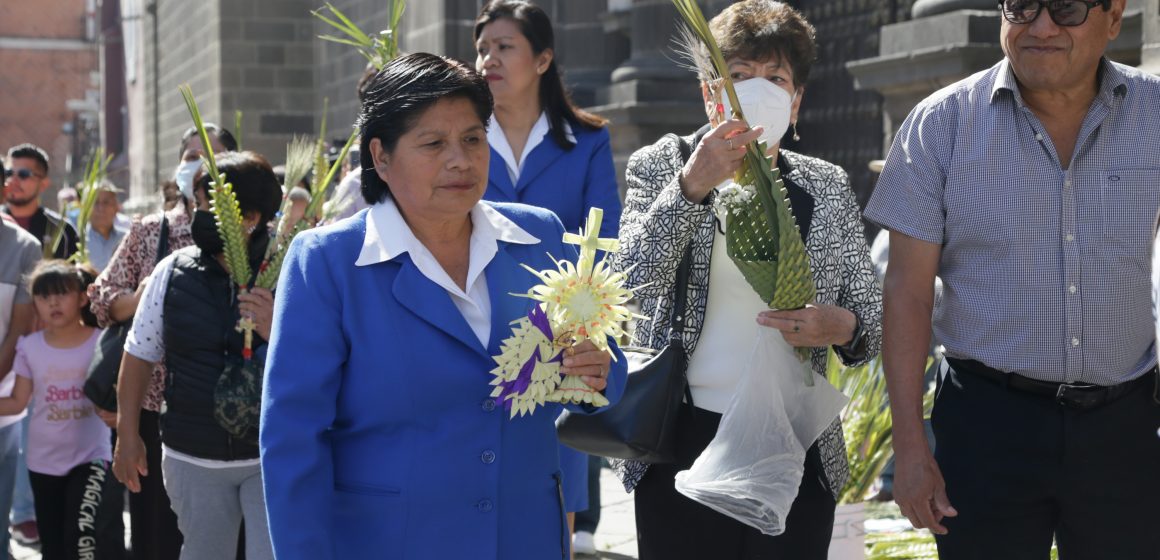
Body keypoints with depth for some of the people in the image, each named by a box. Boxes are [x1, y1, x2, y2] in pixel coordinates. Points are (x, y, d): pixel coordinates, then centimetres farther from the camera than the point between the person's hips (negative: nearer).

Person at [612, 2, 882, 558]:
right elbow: (634, 278, -11)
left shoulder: (827, 188, 9)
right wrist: (692, 185, -23)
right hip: (684, 442, -2)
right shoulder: (661, 166, 4)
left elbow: (873, 318, 11)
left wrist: (843, 327, -12)